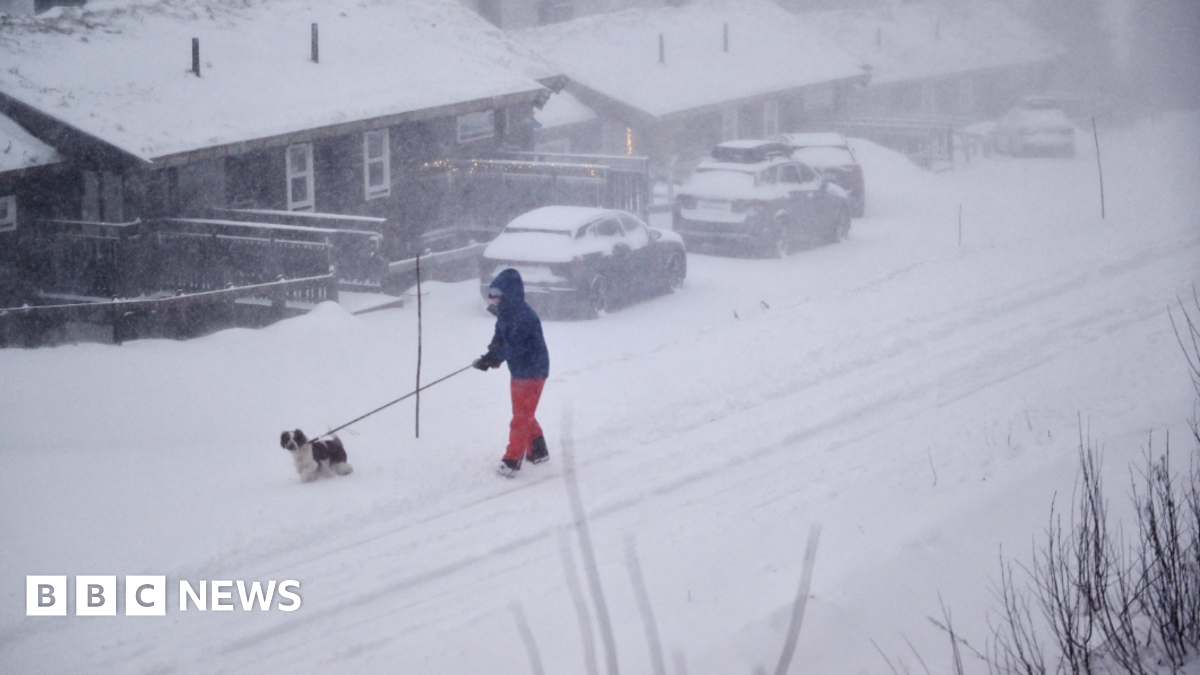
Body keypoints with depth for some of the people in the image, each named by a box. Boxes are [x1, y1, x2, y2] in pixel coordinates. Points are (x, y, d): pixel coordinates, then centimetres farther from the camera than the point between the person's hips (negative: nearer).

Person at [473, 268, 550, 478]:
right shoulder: (505, 314, 5)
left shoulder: (524, 317, -26)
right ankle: (538, 451, 35)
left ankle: (512, 461, -1)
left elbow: (514, 346, -31)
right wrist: (489, 357, -11)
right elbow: (499, 340, 6)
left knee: (521, 417, -5)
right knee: (525, 414, 21)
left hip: (532, 372, -10)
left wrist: (494, 358, -31)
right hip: (519, 371, 10)